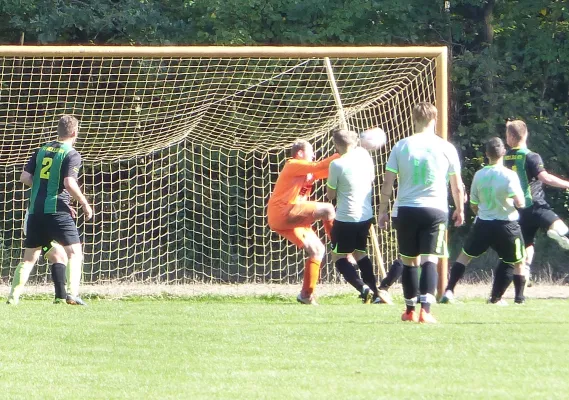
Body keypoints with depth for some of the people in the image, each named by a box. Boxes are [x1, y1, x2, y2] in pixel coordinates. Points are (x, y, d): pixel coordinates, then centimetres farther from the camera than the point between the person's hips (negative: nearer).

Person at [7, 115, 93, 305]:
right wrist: (85, 204, -5)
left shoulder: (42, 150, 13)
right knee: (74, 252, -4)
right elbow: (69, 183, -17)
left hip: (35, 210, 6)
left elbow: (25, 177, 9)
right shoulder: (71, 154, -5)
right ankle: (72, 293, -22)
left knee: (29, 257, 14)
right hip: (57, 209, -6)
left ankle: (13, 296, 9)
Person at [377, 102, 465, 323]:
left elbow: (387, 183, 2)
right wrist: (460, 209, 23)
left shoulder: (401, 147, 2)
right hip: (435, 209, -1)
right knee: (429, 260, -5)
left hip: (406, 210, 1)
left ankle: (410, 310, 21)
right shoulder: (446, 148, 1)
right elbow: (457, 185, 8)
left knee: (409, 261, 13)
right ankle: (426, 310, -18)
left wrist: (383, 211, 12)